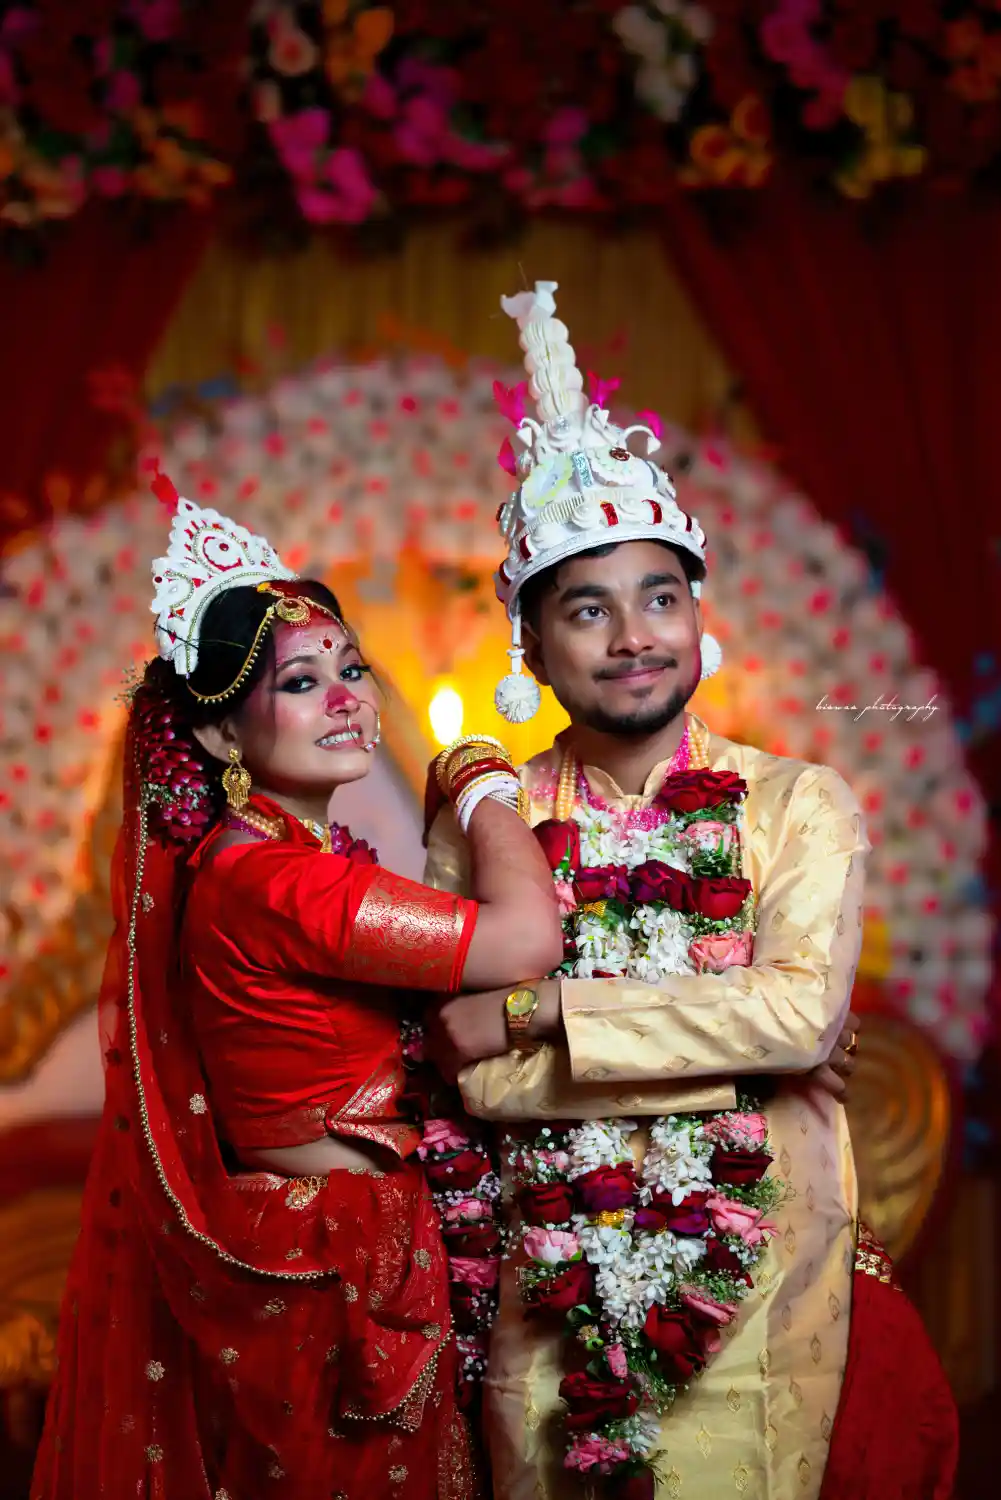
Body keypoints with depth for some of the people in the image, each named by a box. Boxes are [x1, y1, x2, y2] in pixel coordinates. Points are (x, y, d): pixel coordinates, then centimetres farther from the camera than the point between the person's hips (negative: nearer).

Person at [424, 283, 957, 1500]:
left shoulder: (798, 806, -2)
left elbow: (806, 1011, -18)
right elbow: (478, 1078, -11)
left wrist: (539, 1011, -17)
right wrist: (738, 1041, -16)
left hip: (757, 1296, 0)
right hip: (552, 1302, 1)